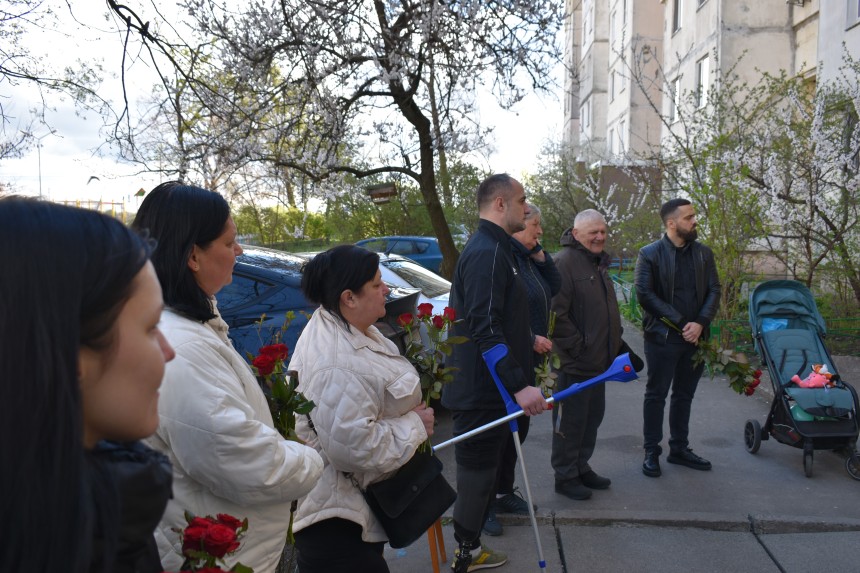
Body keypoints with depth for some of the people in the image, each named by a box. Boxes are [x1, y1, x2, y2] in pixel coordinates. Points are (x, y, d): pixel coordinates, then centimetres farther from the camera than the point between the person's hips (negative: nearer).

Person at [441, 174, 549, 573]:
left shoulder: (494, 249, 15)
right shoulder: (487, 253, -19)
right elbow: (485, 329, -27)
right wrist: (519, 385, -28)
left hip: (489, 390, 11)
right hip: (481, 393, -11)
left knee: (481, 475, 19)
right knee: (477, 477, 1)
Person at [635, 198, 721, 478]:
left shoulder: (703, 253, 7)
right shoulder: (650, 254, -6)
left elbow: (714, 291, 5)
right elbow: (644, 294, -13)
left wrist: (700, 323, -12)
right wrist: (681, 323, -16)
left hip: (694, 337, 5)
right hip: (662, 337, -4)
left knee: (684, 395, 14)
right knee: (656, 395, 5)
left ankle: (679, 449, 27)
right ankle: (651, 452, 15)